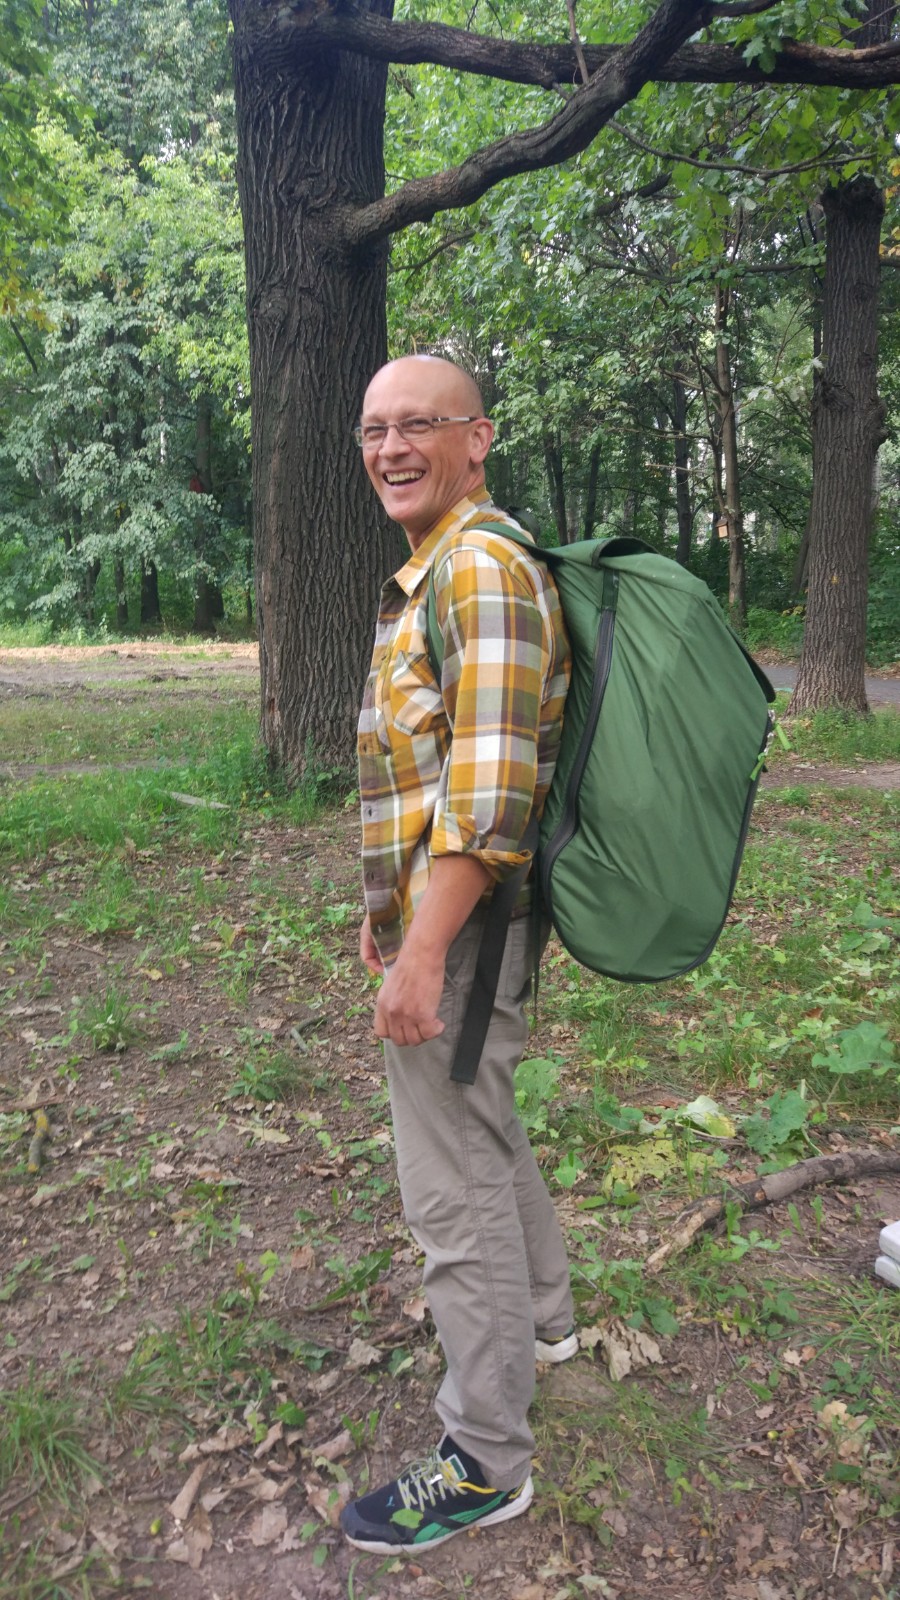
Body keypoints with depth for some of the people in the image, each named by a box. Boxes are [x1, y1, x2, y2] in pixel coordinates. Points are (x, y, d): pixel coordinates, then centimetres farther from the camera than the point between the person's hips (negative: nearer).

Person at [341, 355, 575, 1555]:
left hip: (462, 930, -10)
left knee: (454, 1187, 2)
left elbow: (489, 787, -26)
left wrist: (423, 953, -24)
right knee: (482, 1125, 26)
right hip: (435, 916, 10)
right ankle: (540, 1314, 49)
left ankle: (484, 1463, 21)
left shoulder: (481, 565, -18)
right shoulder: (426, 575, 14)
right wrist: (389, 907, 21)